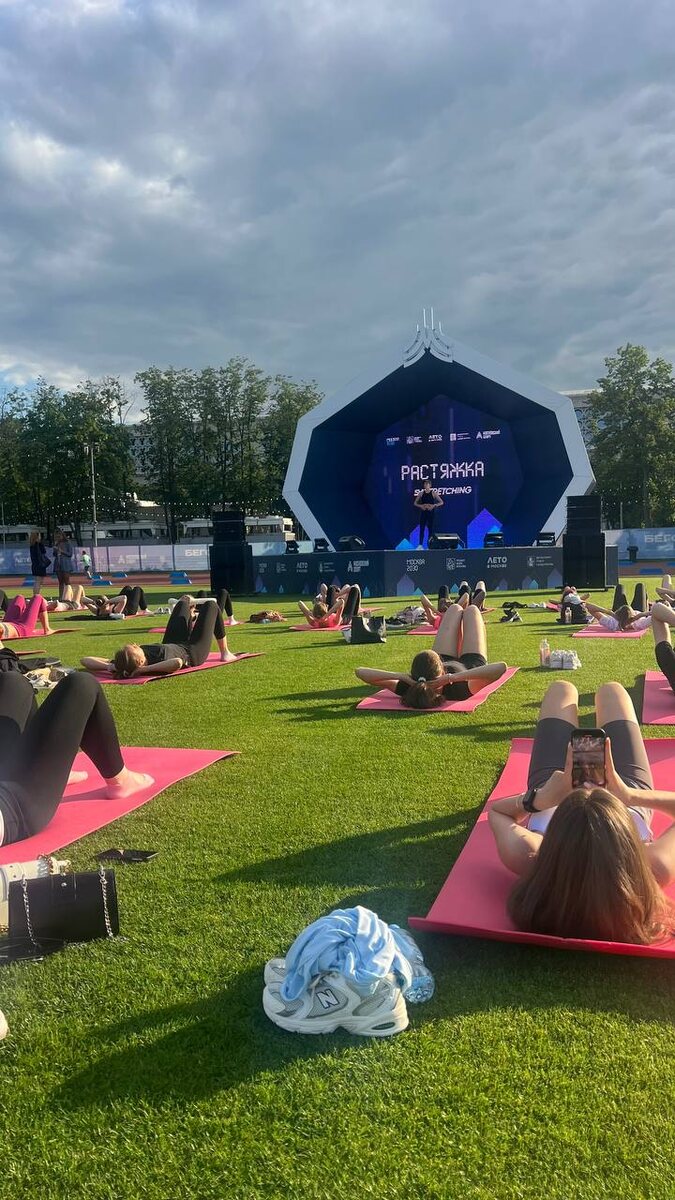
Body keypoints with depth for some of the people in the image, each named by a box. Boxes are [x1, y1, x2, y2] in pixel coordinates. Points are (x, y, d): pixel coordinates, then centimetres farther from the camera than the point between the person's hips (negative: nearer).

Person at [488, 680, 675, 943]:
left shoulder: (527, 859, -48)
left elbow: (496, 810, -25)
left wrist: (539, 798, -39)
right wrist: (632, 795, -41)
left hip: (549, 794, 0)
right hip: (631, 799, 0)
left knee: (561, 689, 20)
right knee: (610, 691, 21)